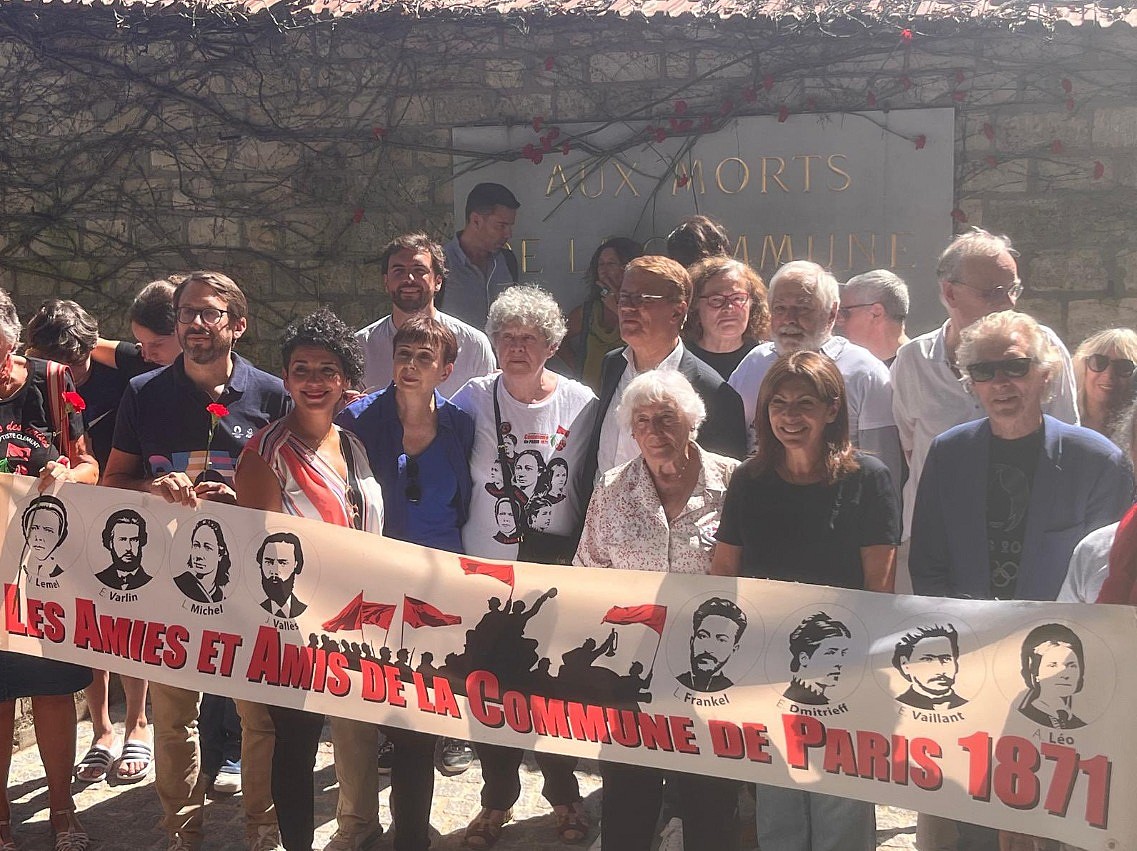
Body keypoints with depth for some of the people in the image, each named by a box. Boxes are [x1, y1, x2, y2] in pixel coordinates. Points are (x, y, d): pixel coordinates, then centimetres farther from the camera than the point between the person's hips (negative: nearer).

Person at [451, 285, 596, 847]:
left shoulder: (580, 404, -3)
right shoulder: (475, 400, -3)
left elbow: (591, 489, 4)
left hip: (555, 570, 0)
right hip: (485, 569, 1)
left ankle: (563, 794, 29)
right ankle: (497, 797, 26)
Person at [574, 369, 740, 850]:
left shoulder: (732, 482, -4)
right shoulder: (611, 491, 5)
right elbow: (587, 575, 10)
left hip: (711, 666, -2)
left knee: (710, 793, 8)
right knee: (627, 793, 10)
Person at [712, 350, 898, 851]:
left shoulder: (867, 479, -5)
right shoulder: (750, 481, 7)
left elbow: (879, 584, -6)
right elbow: (722, 573, 11)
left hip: (840, 665, -4)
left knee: (839, 809, 1)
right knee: (774, 801, 13)